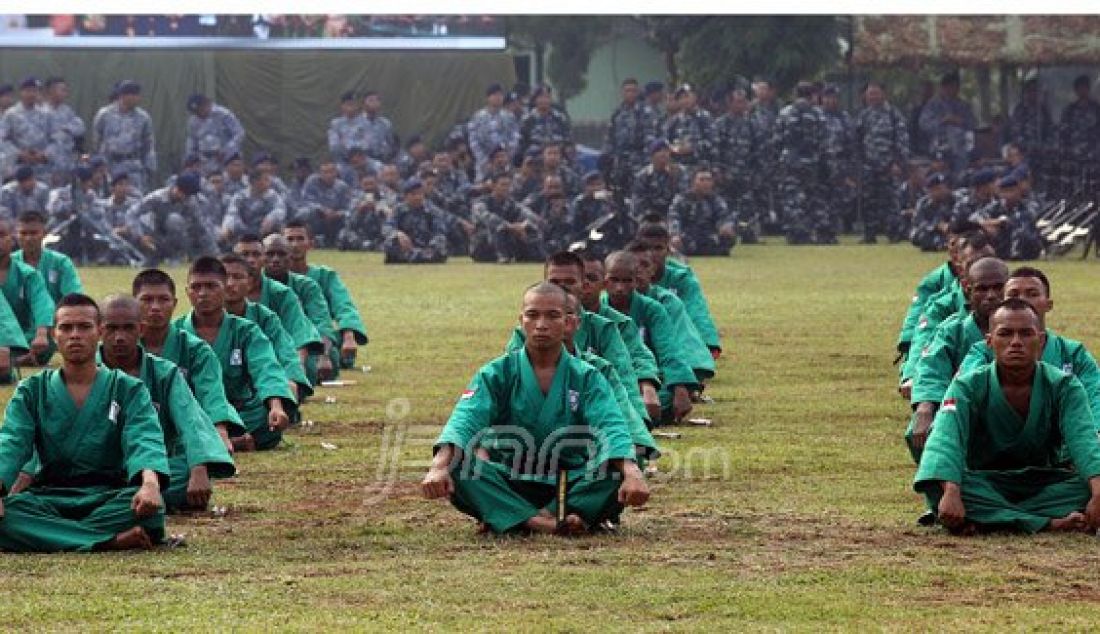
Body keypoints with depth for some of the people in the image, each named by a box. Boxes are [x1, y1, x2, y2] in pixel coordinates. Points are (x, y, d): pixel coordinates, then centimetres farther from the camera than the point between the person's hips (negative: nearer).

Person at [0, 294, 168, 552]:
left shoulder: (129, 390, 8)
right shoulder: (32, 391, 12)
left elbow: (144, 440, -9)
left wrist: (150, 483, -34)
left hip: (110, 498, -1)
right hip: (48, 498, 1)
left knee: (149, 508, -35)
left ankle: (49, 535, -30)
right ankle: (112, 541, -37)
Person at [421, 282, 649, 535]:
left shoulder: (586, 377, 4)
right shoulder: (496, 374, 3)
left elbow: (612, 428, -13)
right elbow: (465, 420, -13)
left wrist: (631, 473, -35)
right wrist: (439, 466, -35)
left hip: (571, 487, 0)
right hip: (509, 486, 0)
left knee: (620, 472, -28)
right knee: (456, 468, -30)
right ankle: (539, 522, -42)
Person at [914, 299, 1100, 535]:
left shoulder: (1063, 386, -5)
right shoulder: (968, 386, -8)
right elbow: (946, 438, -25)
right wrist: (951, 494, -45)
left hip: (1046, 484, 1)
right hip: (985, 484, -1)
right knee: (936, 487, -33)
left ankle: (986, 520, -31)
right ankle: (1050, 523, -36)